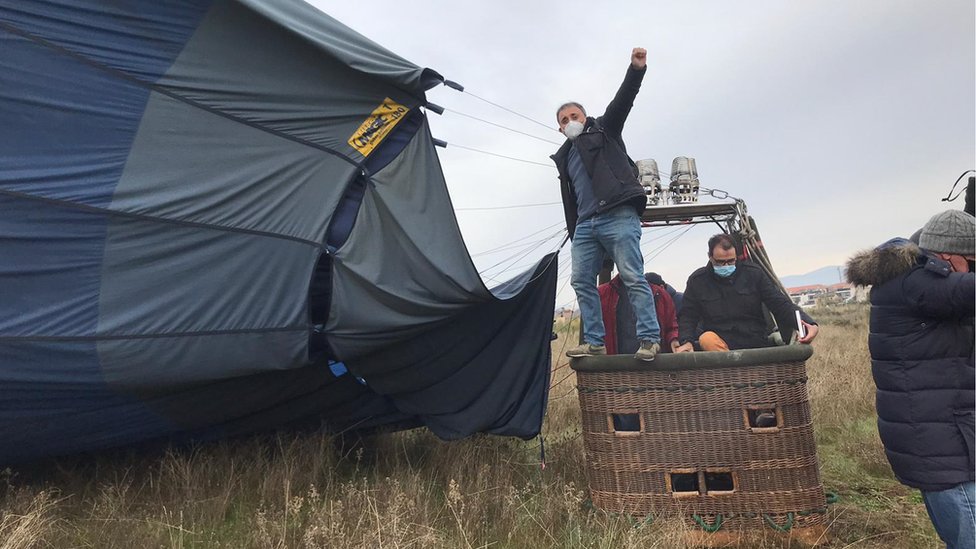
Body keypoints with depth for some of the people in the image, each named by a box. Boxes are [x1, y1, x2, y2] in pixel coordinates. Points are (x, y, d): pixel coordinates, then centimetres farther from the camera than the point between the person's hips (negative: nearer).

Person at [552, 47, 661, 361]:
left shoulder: (603, 130, 14)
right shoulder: (564, 156, 27)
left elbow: (623, 100, -1)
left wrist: (636, 69, -17)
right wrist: (573, 232, 18)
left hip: (618, 216, -6)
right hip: (585, 224, 7)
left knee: (633, 277, -11)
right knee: (582, 281, -1)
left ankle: (650, 339, -11)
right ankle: (594, 342, 3)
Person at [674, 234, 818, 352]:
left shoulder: (753, 273, 4)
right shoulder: (697, 280, 3)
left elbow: (781, 303, 2)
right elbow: (687, 316, 6)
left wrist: (807, 322, -17)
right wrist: (685, 341, -15)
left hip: (756, 344, 0)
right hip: (720, 342, 0)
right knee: (707, 339, -35)